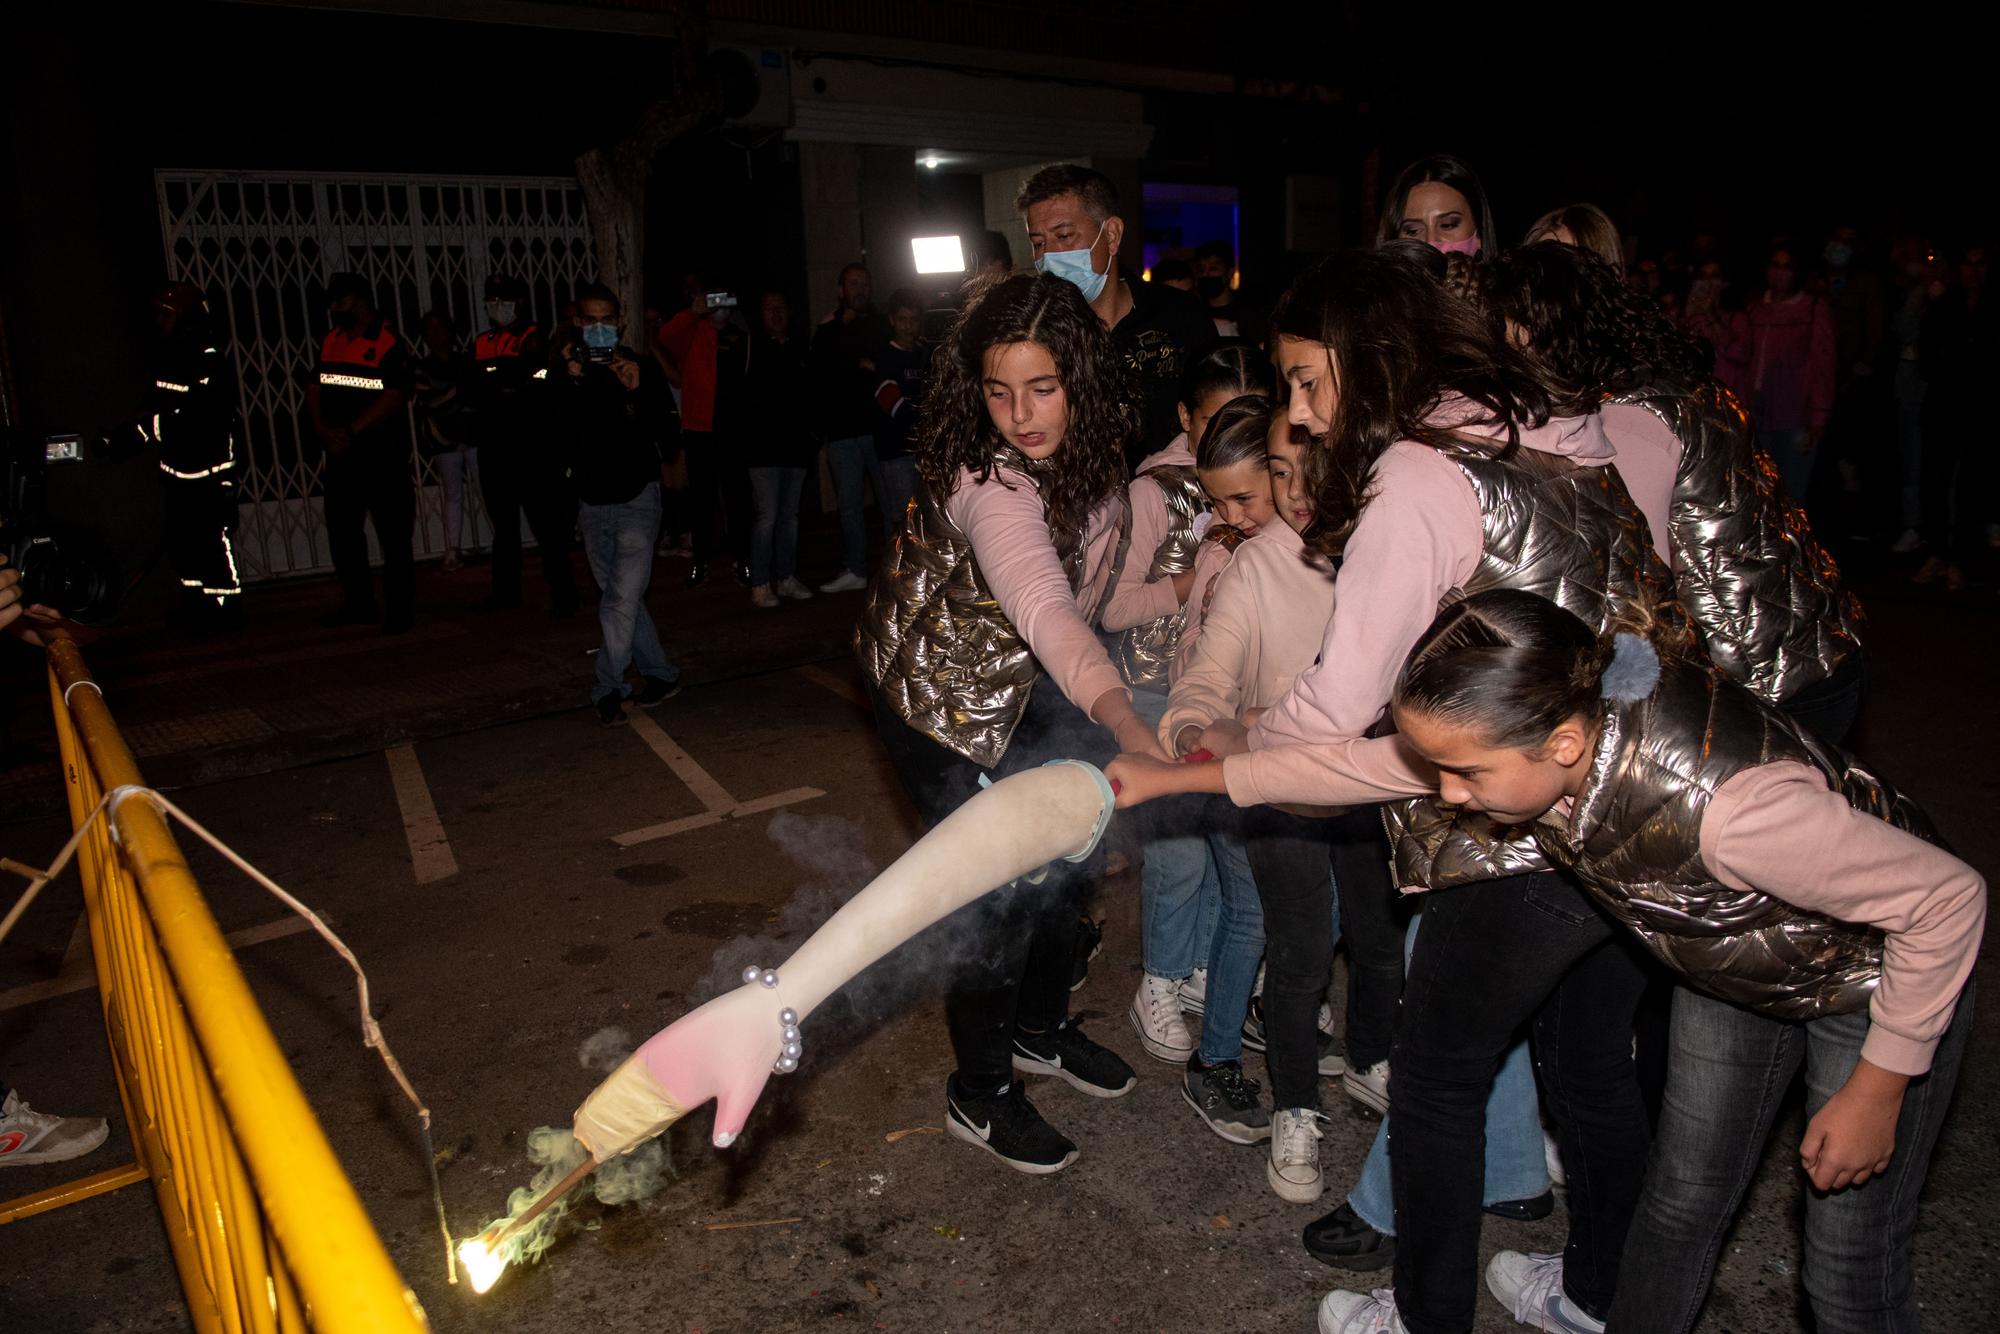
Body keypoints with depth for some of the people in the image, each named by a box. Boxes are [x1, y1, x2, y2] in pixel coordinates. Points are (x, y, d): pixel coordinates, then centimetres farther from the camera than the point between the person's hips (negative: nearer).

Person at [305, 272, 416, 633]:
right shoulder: (330, 342, 12)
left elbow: (393, 398, -19)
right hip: (339, 455, 8)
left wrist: (350, 432, -20)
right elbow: (314, 390, 9)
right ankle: (358, 603, 24)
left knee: (393, 535, -4)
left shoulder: (389, 345, -9)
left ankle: (400, 609, 3)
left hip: (382, 454, -7)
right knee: (342, 532, 13)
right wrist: (324, 431, -8)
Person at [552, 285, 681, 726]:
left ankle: (609, 690, -3)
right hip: (592, 502, 4)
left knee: (622, 598, -12)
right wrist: (572, 382, -19)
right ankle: (660, 675, 23)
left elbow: (665, 426, -8)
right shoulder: (565, 375, 4)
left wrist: (637, 391, -22)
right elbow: (563, 434, -9)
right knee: (620, 598, 10)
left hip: (636, 496, -4)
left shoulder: (642, 370, -1)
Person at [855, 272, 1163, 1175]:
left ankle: (1040, 1029, 39)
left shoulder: (1091, 450, -14)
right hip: (936, 687, -7)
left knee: (1062, 849, 14)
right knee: (997, 882, -5)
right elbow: (1044, 604, -56)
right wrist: (1116, 713, -69)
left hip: (1025, 679, 7)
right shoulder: (986, 482, -37)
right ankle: (978, 1094, 18)